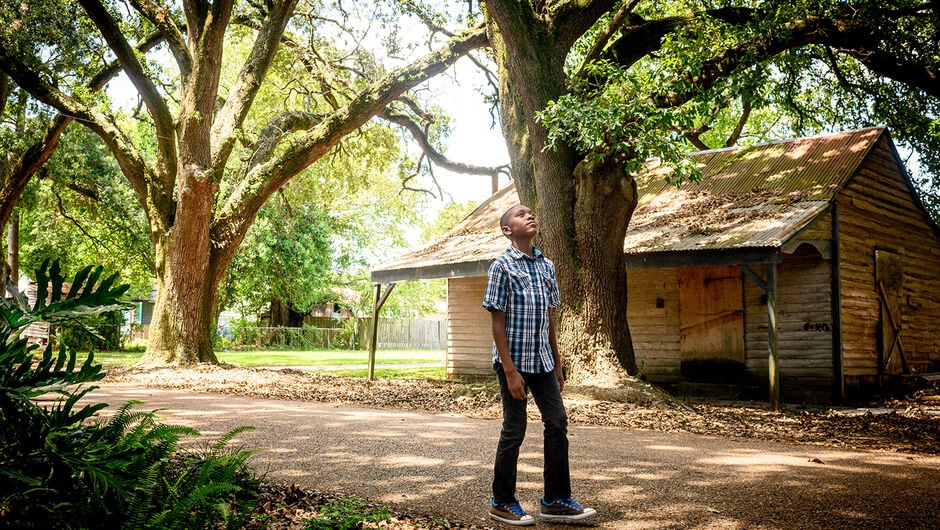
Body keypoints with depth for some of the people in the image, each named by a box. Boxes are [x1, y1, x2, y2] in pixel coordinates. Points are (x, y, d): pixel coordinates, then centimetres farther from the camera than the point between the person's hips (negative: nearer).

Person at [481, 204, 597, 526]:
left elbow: (548, 319, 14)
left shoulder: (546, 266, 10)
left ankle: (556, 500, 17)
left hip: (542, 360, 6)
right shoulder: (502, 266, -9)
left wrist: (557, 364, 12)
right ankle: (502, 503, 17)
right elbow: (498, 322, -12)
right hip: (514, 361, -6)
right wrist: (510, 371, -17)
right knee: (514, 430, 1)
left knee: (557, 422, 5)